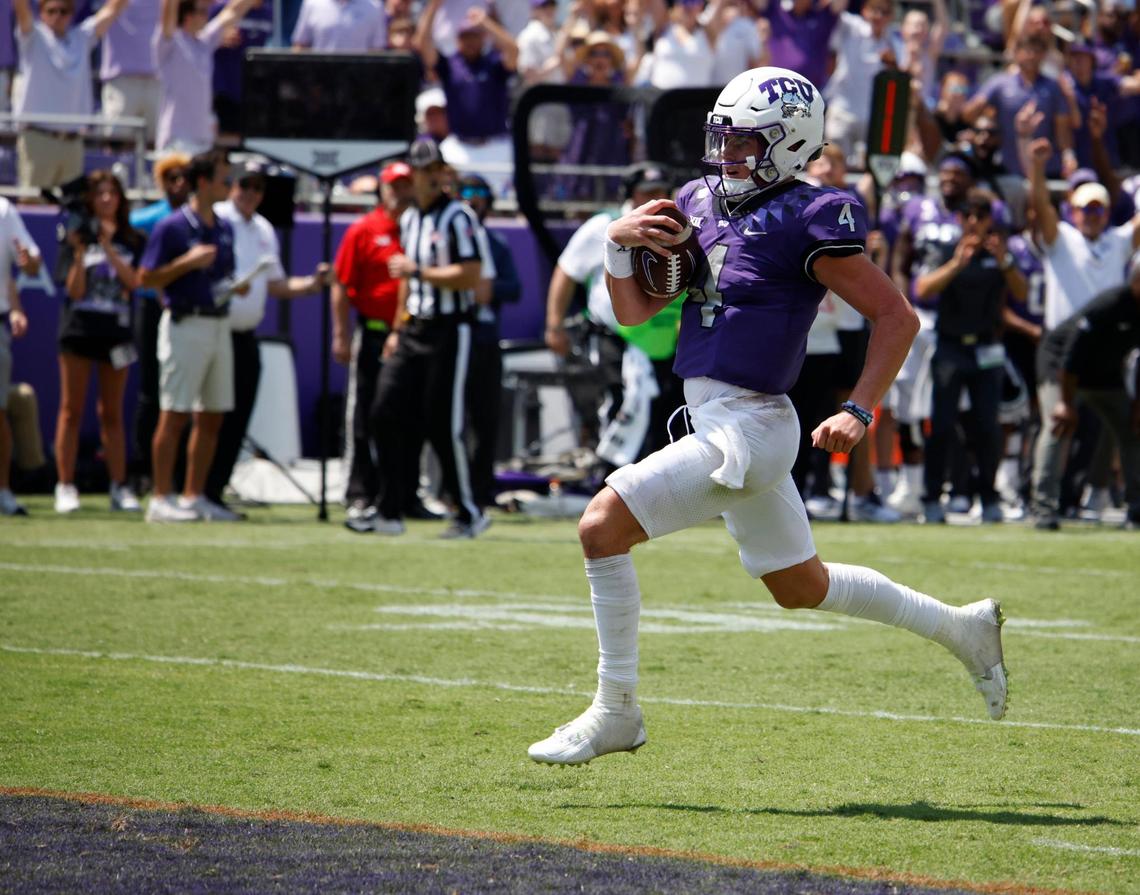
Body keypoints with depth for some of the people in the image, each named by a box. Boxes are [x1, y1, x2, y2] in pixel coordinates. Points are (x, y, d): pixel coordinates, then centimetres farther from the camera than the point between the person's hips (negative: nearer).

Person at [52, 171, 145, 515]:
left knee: (112, 414, 7)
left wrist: (109, 249, -16)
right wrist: (80, 254, -20)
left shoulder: (132, 241, 7)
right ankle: (65, 487, 0)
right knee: (72, 410, -1)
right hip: (78, 331, -2)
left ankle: (119, 487, 8)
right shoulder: (76, 237, 1)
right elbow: (74, 290, -5)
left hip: (116, 332, 2)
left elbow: (134, 281, -7)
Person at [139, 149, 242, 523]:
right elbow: (147, 278, -10)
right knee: (174, 415, -7)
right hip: (185, 323, -7)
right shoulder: (172, 227, -9)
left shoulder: (224, 229, 14)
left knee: (212, 416, 7)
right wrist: (188, 262, -20)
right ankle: (161, 499, -4)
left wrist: (235, 286, 4)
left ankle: (194, 496, 14)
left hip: (220, 323, 8)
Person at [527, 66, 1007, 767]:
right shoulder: (702, 205, 11)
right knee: (801, 587, 22)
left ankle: (615, 711, -5)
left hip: (749, 427, -9)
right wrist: (620, 245, -2)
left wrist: (859, 412, -17)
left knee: (604, 525, -14)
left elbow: (898, 316, -9)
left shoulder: (806, 222, -12)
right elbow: (634, 312, 16)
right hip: (717, 421, 9)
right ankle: (960, 628, 38)